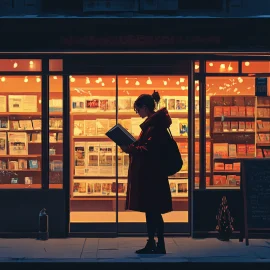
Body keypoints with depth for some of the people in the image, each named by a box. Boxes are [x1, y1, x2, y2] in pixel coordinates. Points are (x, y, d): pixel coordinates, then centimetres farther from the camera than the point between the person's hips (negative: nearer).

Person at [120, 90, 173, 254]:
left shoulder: (155, 123, -15)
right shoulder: (152, 122, 16)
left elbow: (150, 149, -22)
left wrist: (130, 149, -16)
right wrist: (131, 147, 9)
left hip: (152, 173, -10)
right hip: (148, 172, 10)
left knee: (153, 210, -5)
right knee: (150, 209, 11)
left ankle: (160, 245, 0)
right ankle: (151, 244, 16)